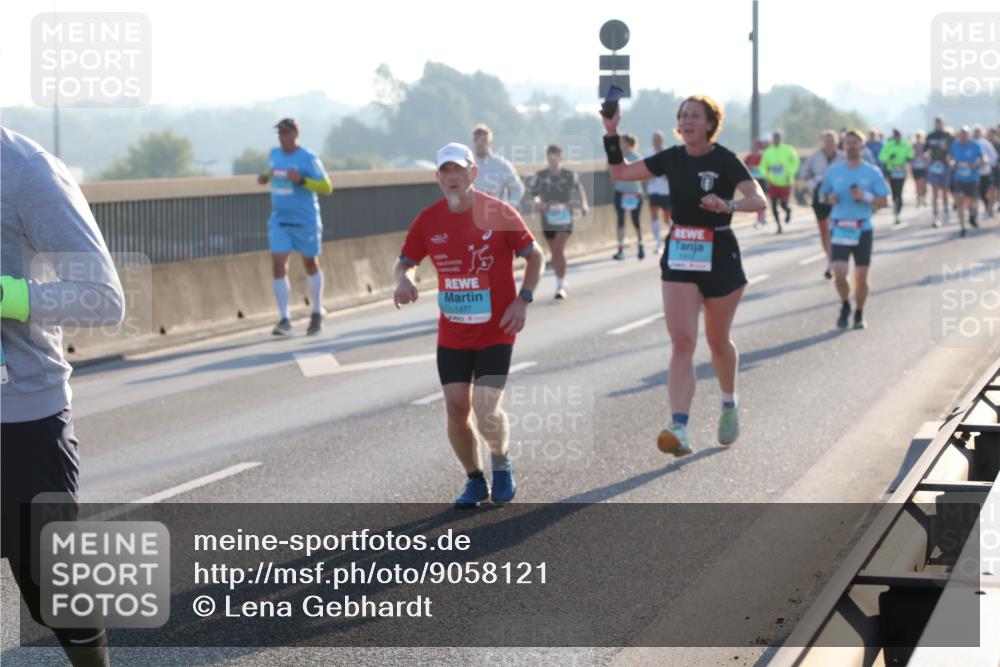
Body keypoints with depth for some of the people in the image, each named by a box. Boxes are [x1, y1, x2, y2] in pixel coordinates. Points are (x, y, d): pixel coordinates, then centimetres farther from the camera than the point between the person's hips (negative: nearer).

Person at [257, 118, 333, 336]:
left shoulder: (308, 159, -13)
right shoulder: (274, 154, 5)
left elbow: (327, 187, -16)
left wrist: (301, 180, -29)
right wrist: (265, 178, 3)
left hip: (305, 220, -4)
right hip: (279, 220, 4)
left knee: (310, 264, 11)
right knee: (278, 265, -11)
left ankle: (317, 314, 29)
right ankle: (284, 319, -10)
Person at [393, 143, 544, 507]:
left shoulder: (499, 214, -10)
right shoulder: (427, 220, -2)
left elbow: (535, 256, -1)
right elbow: (405, 261, 10)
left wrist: (523, 300, -13)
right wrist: (403, 280, -14)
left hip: (495, 331, -3)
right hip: (451, 335, 3)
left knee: (486, 410, -14)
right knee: (456, 409, 0)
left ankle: (501, 464, 18)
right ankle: (475, 480, 21)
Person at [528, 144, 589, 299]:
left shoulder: (570, 175, -1)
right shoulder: (540, 176, -3)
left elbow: (579, 188, 18)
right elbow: (531, 193, 0)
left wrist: (584, 203, 8)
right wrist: (538, 202, -19)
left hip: (564, 218, -2)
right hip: (548, 218, 2)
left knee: (559, 250, -16)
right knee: (555, 252, 13)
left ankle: (561, 285, -12)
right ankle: (560, 282, 31)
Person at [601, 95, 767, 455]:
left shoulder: (725, 160, -10)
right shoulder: (672, 158, 3)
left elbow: (759, 200, -20)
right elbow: (620, 172, 11)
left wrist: (728, 205, -39)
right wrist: (611, 134, 0)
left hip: (719, 257, -3)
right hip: (678, 257, 3)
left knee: (718, 341, 13)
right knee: (681, 342, -10)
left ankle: (729, 404, 42)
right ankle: (679, 430, -20)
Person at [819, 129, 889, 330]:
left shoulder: (872, 172, 1)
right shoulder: (833, 171, 6)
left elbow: (883, 201, 1)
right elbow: (824, 194, 17)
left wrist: (866, 197, -16)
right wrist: (830, 198, -5)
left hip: (863, 229, -1)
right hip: (839, 228, 1)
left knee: (861, 276, 2)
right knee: (839, 273, -13)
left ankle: (859, 314, 23)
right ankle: (845, 306, 14)